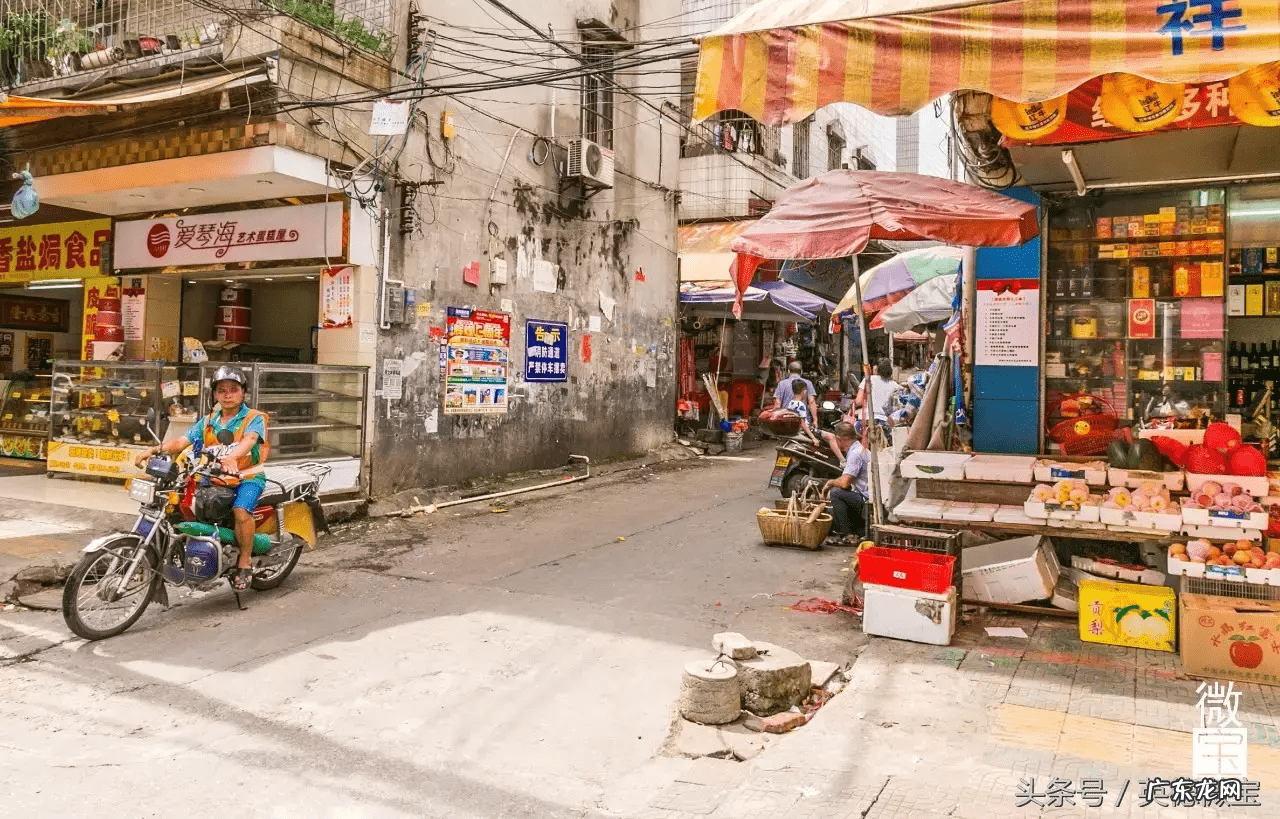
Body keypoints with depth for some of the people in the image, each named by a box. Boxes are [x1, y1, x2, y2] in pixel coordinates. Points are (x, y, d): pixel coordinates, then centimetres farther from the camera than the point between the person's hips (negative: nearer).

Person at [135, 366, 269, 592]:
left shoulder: (254, 418, -1)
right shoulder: (207, 423, 15)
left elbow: (249, 440, -22)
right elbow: (182, 441, 5)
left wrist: (231, 457, -43)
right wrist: (155, 449, -14)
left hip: (247, 476, -6)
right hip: (214, 478, 6)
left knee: (241, 511, -31)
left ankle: (245, 564, -15)